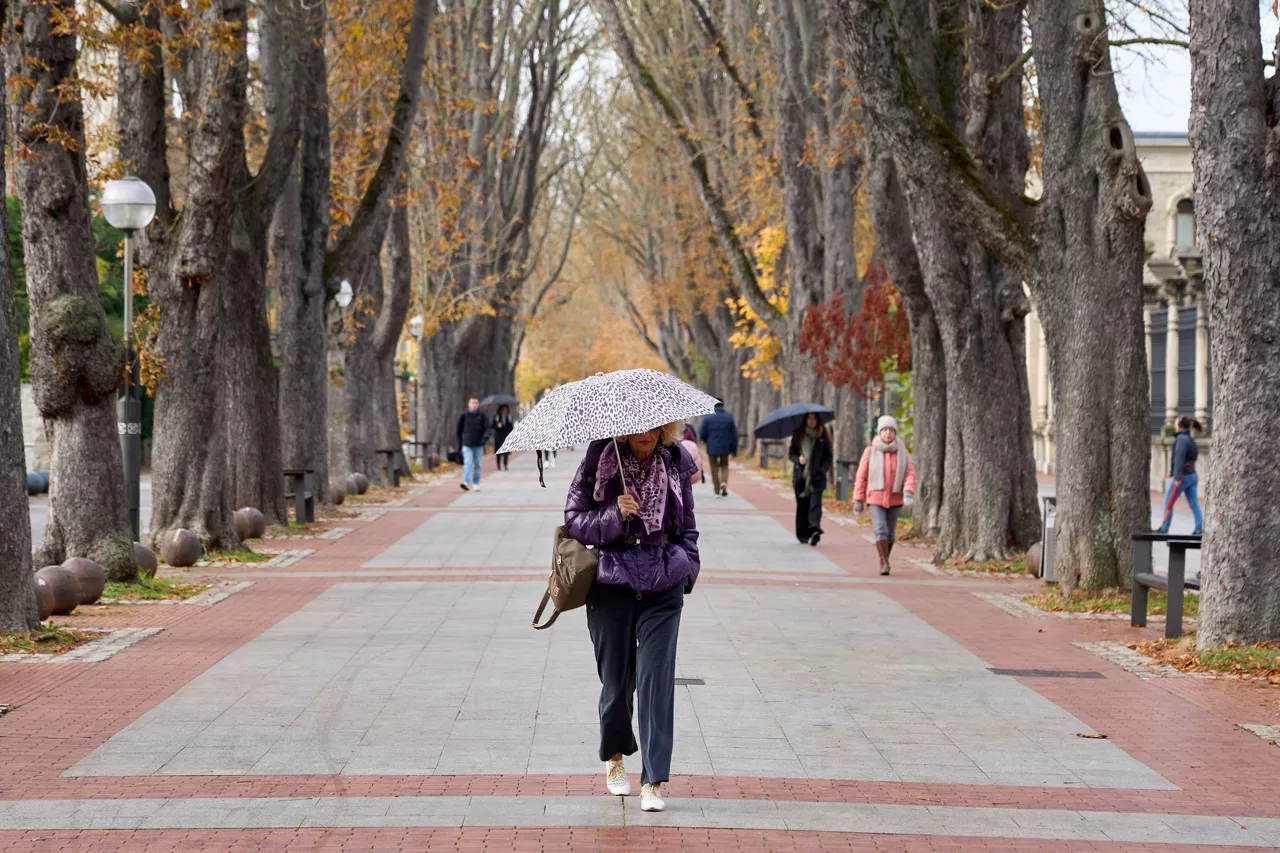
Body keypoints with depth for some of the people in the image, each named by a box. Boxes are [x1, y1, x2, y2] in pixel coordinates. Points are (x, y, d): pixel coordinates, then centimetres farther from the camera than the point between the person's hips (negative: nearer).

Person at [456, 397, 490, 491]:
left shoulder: (482, 416, 2)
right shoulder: (464, 416, 2)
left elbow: (487, 428, -3)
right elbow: (459, 430, 10)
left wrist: (486, 436, -24)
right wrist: (459, 443, 10)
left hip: (478, 445, 2)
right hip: (467, 445, -1)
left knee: (477, 465, 9)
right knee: (468, 464, -15)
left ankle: (476, 484, 21)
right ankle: (466, 483, -25)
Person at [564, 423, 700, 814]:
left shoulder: (676, 461, 3)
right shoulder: (599, 462, -5)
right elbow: (573, 520, -4)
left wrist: (687, 566, 7)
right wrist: (615, 515, -20)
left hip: (663, 588, 1)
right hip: (611, 585, -1)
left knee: (656, 678, -8)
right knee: (616, 678, 8)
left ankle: (653, 782, -5)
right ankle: (614, 758, 35)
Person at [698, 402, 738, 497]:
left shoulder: (707, 418, -6)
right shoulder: (729, 418, -3)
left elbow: (702, 434, -5)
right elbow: (734, 435, -3)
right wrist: (734, 450, 4)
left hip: (712, 448, -1)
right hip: (725, 448, 1)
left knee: (714, 468, 9)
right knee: (724, 466, 20)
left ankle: (717, 491, 8)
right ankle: (724, 482, -5)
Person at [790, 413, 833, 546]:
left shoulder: (823, 436, 5)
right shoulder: (798, 435, 8)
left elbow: (828, 457, 7)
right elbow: (792, 453, 11)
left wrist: (822, 470, -8)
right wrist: (798, 459, -11)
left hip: (817, 476, -2)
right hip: (801, 475, 2)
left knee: (815, 502, -17)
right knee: (802, 505, 4)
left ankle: (815, 529, -31)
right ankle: (803, 535, 14)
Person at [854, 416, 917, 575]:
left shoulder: (902, 452, -2)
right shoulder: (870, 452, -6)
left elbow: (910, 474, -7)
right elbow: (861, 476, -2)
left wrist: (908, 492, -25)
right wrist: (858, 500, -2)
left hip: (895, 499, 2)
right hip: (876, 498, -2)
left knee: (890, 534, 9)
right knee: (881, 531, -15)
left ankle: (884, 561, 29)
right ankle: (884, 563, -9)